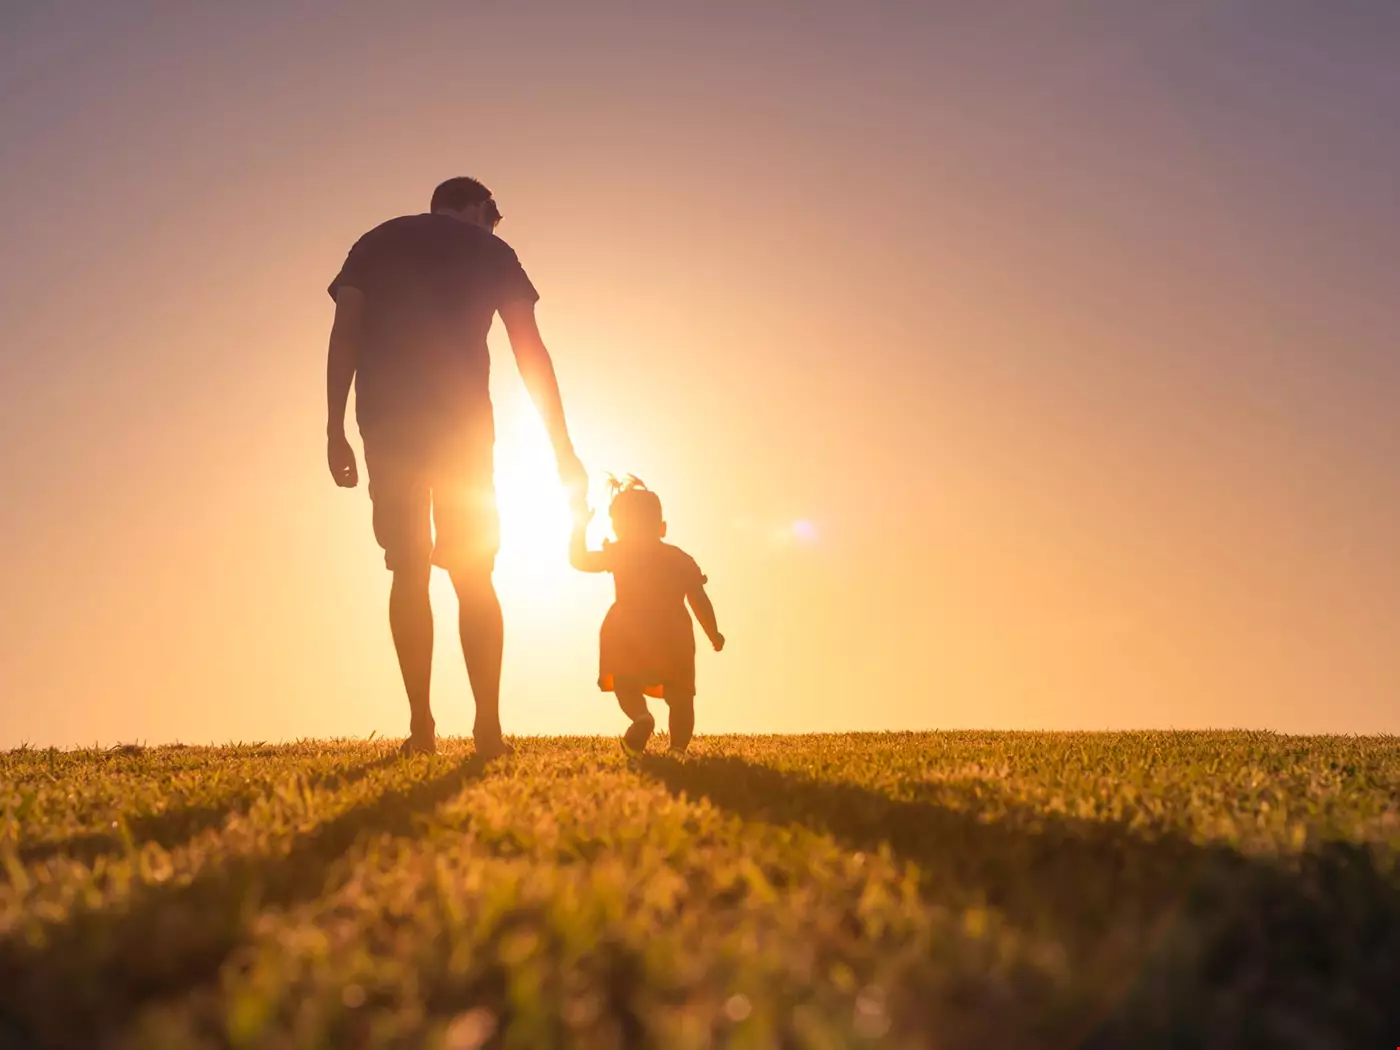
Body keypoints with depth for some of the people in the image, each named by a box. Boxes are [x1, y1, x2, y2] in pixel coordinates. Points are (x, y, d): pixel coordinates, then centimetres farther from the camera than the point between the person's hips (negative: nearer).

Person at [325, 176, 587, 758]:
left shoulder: (375, 242, 19)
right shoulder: (490, 250, 15)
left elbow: (344, 334, 6)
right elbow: (531, 352, 8)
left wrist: (335, 432, 2)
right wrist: (562, 447, 8)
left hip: (386, 417, 1)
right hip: (463, 418, -1)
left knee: (409, 572, 4)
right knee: (474, 576, 3)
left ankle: (421, 724, -3)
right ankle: (488, 727, -5)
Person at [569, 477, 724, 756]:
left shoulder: (618, 553, 6)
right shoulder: (681, 559, 13)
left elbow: (579, 559, 13)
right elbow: (700, 601, 9)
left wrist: (580, 525, 25)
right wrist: (713, 634, 20)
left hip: (629, 631, -2)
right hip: (674, 633, 2)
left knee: (625, 681, 3)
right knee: (679, 694, 8)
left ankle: (641, 716, -29)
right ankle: (679, 746, -11)